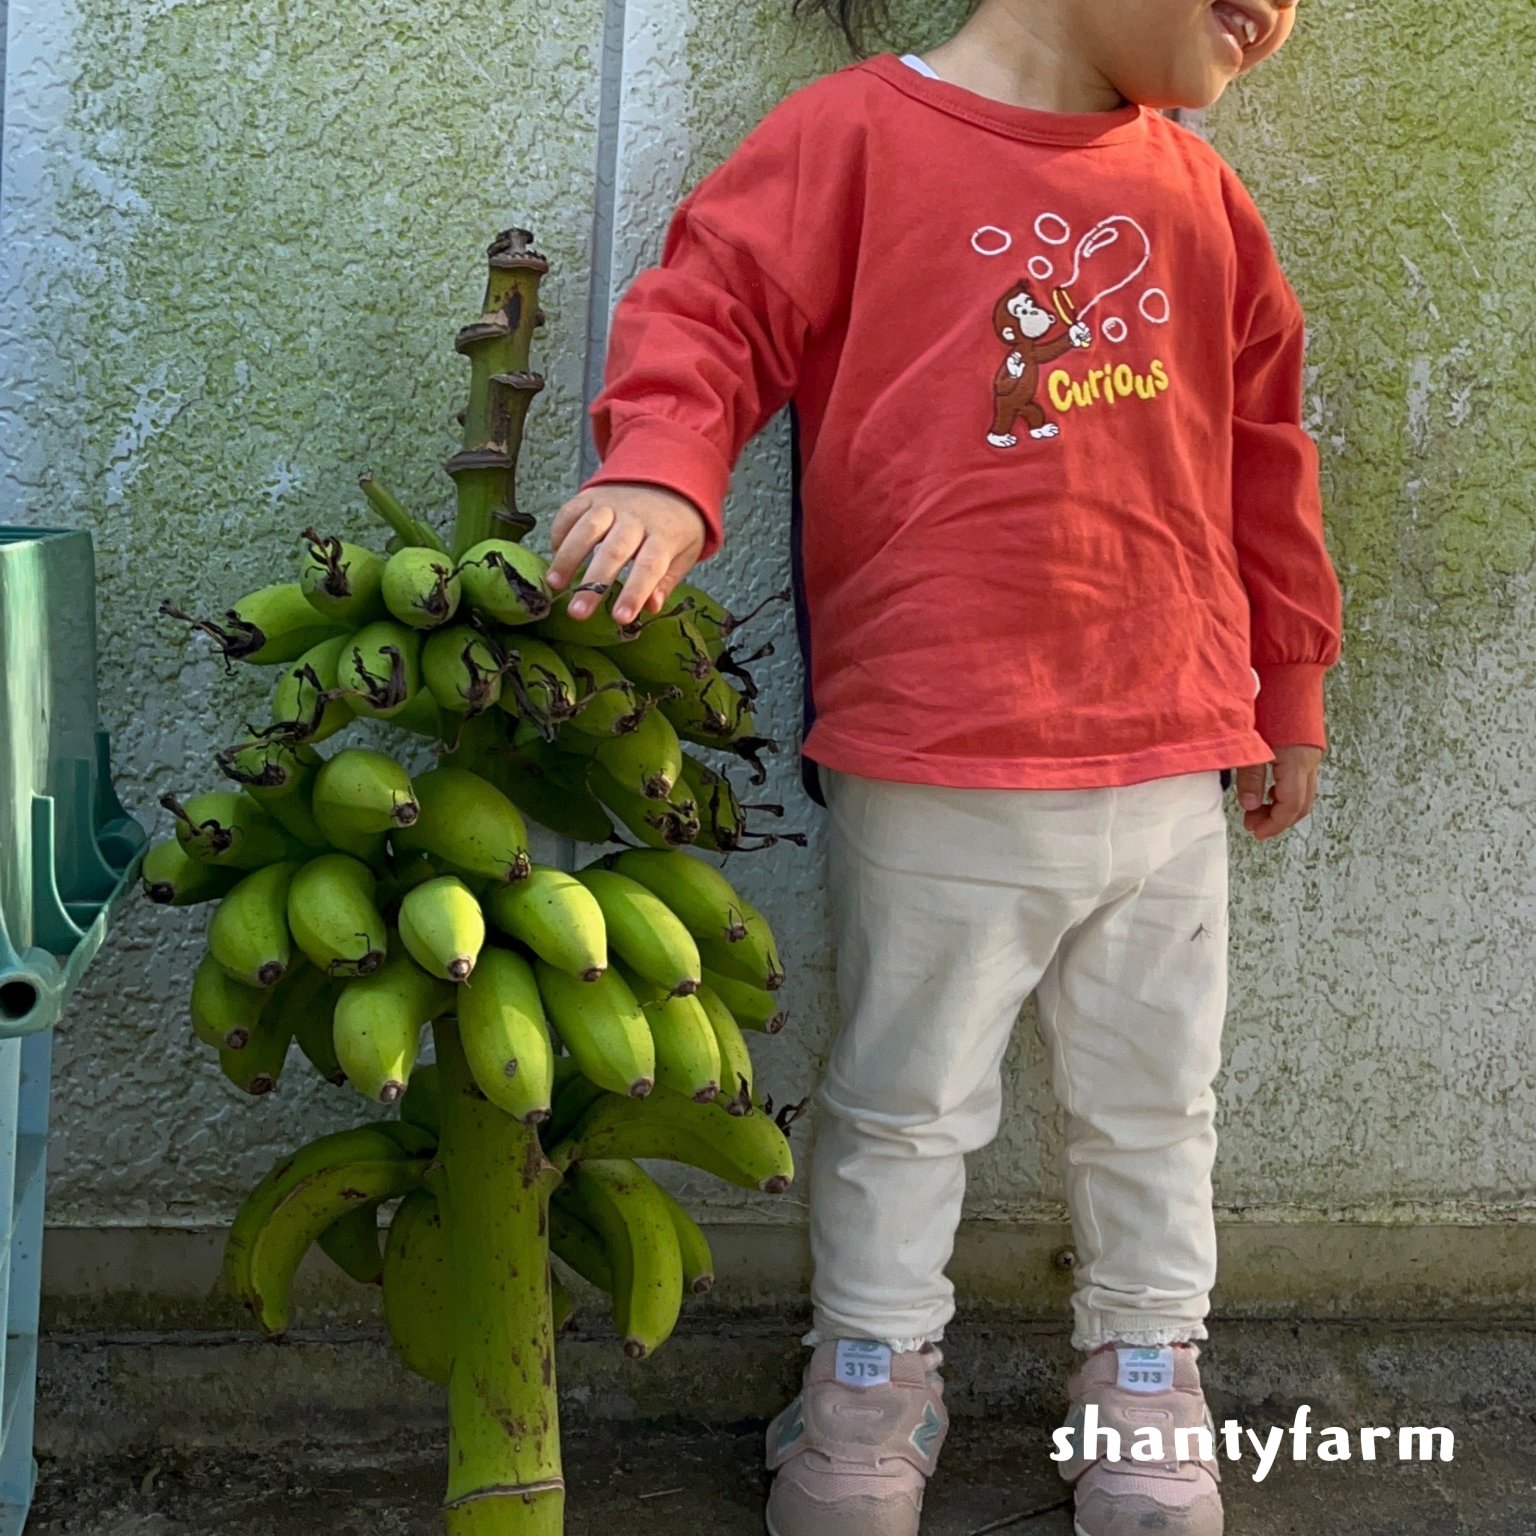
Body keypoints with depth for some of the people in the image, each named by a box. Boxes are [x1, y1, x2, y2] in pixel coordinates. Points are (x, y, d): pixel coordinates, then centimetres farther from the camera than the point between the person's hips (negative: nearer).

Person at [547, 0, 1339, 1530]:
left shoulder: (1194, 190, 12)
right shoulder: (858, 134, -3)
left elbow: (1259, 454, 18)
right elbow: (708, 314, -7)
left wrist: (1288, 686, 20)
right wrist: (663, 475, -28)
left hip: (1170, 766, 5)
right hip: (932, 771, -4)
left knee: (1153, 1099, 15)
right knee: (905, 1101, 10)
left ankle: (1145, 1375, 34)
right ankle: (874, 1376, 29)